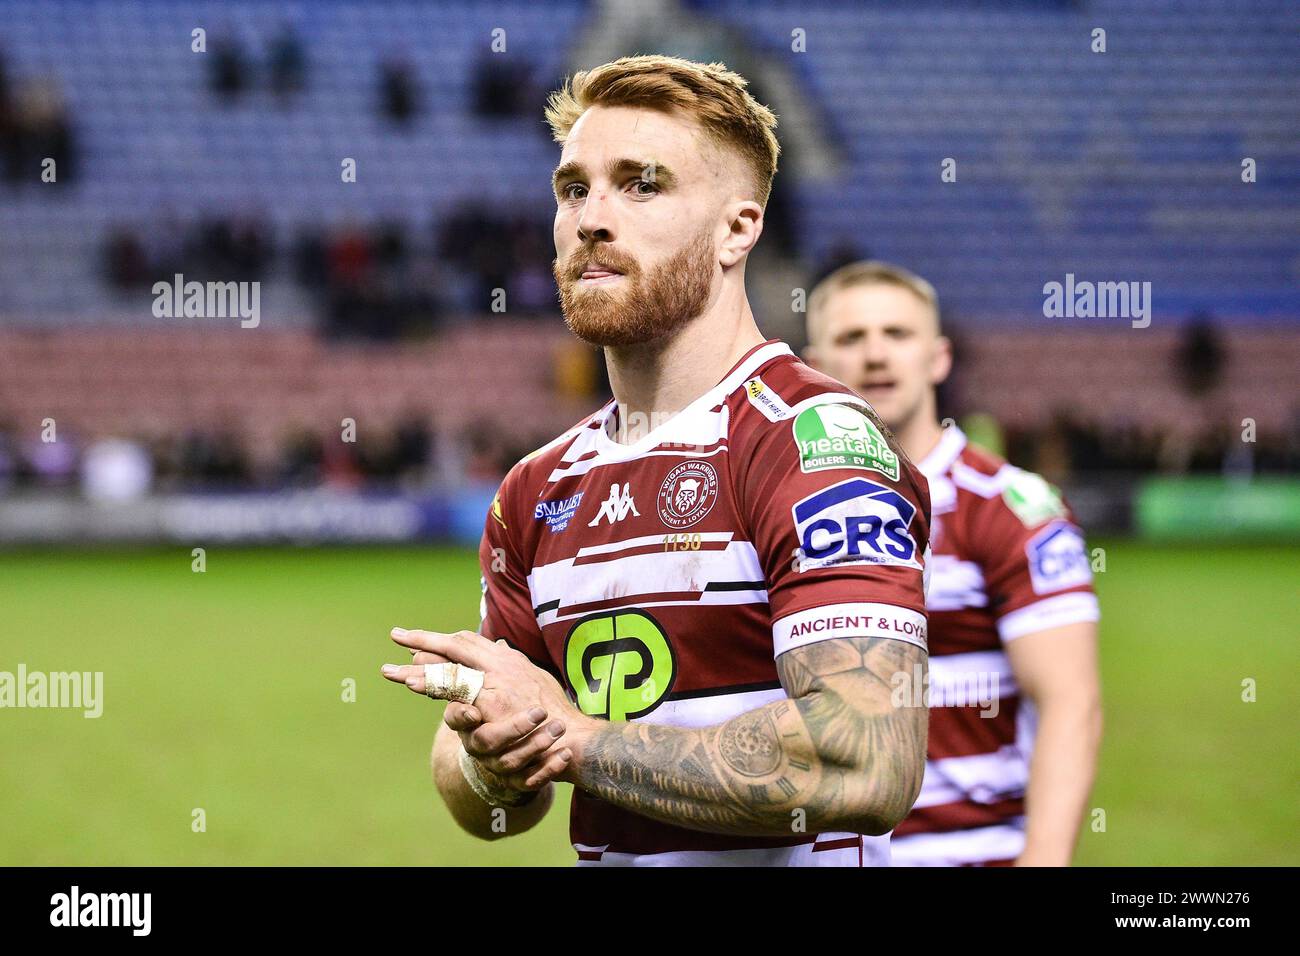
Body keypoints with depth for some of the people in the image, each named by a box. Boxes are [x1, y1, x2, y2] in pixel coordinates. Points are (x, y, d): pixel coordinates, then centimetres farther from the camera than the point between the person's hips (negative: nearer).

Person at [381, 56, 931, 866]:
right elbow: (494, 810, 14)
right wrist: (489, 760, -9)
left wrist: (574, 738, -16)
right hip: (603, 858, 6)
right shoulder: (537, 493, 8)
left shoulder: (818, 442, -14)